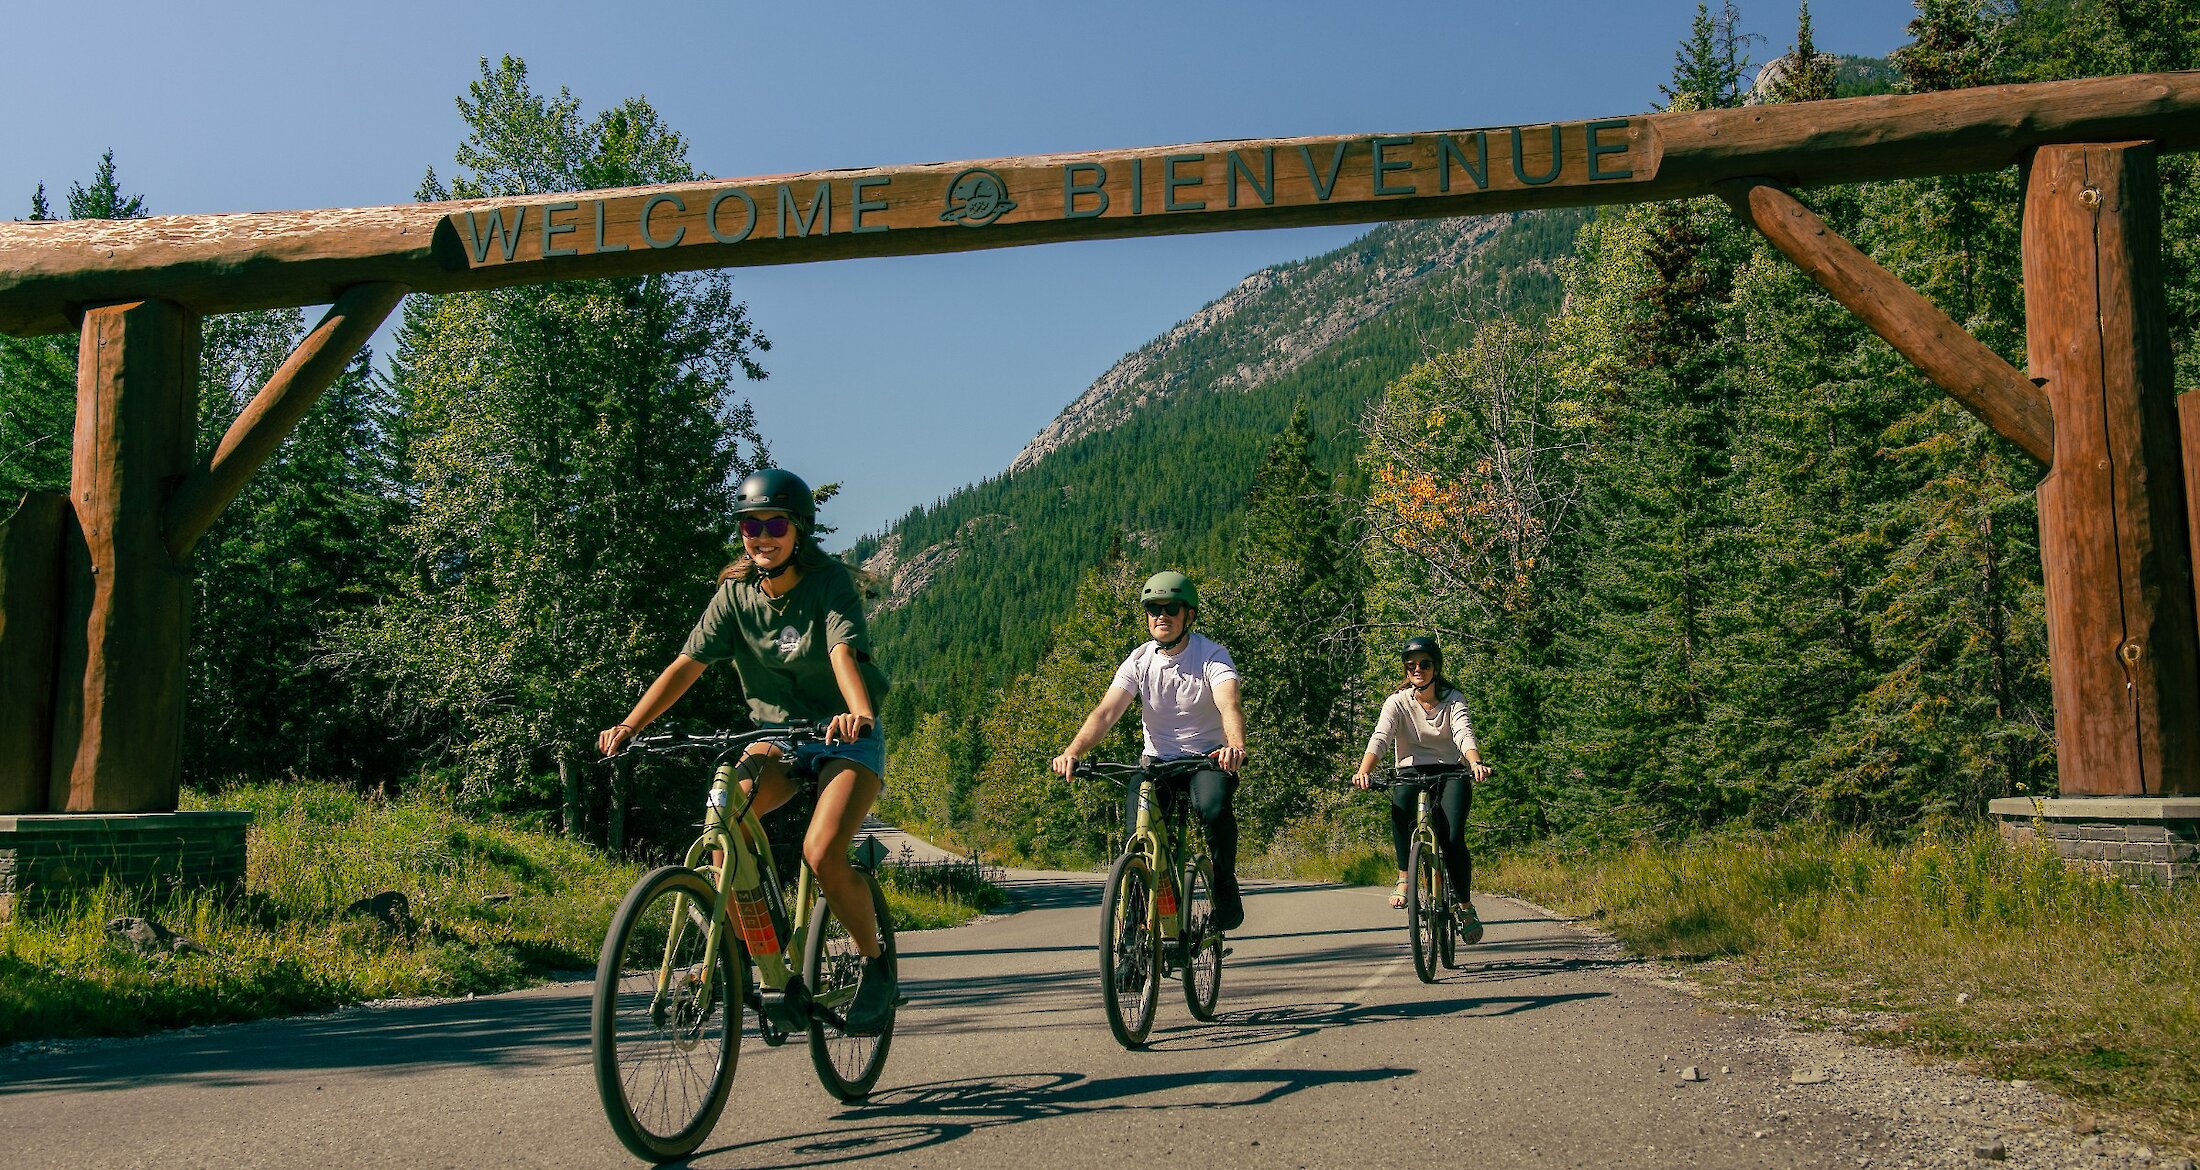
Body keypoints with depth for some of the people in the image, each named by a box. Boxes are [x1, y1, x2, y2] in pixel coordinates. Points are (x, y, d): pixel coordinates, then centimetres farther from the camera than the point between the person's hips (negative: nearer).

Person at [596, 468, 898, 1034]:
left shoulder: (831, 582, -15)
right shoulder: (736, 593, -4)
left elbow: (844, 654, -32)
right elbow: (687, 664, -10)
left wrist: (859, 713, -53)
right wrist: (630, 725, -24)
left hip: (844, 737, -4)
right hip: (776, 735, 4)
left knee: (821, 854, -24)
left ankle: (876, 967, 0)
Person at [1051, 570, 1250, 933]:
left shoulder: (1212, 656, -13)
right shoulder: (1139, 661, -5)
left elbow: (1230, 705, -31)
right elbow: (1106, 712, -16)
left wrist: (1236, 746, -54)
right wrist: (1073, 751, -34)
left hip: (1209, 758, -2)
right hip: (1157, 760, 3)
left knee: (1213, 807, -34)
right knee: (1136, 832, -21)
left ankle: (1225, 886, -9)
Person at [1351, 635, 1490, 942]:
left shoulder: (1453, 699, -2)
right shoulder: (1398, 701, -2)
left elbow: (1464, 733, -20)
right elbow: (1380, 737, -18)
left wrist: (1476, 763, -42)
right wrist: (1363, 771, -37)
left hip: (1451, 773, 0)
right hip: (1412, 772, 0)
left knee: (1453, 839, -21)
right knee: (1399, 808, -35)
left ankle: (1465, 905, 1)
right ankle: (1405, 877, -17)